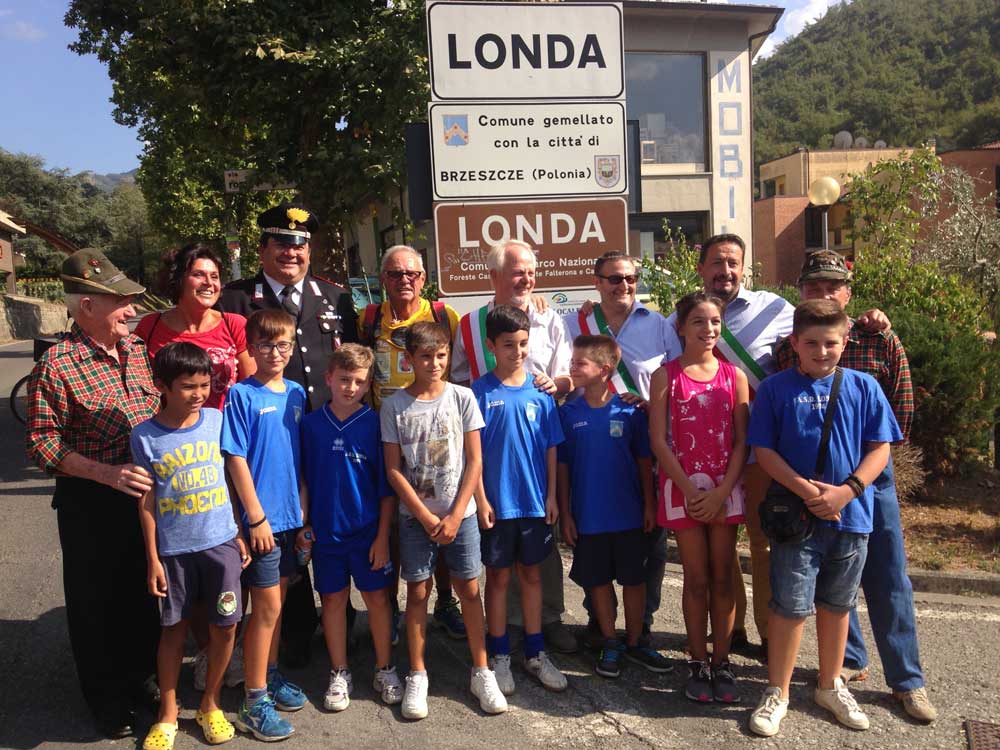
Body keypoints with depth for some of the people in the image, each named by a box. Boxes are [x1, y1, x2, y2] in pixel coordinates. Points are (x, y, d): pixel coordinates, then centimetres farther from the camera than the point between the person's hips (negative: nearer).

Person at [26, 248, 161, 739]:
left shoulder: (136, 348, 3)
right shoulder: (56, 366, -15)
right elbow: (43, 444, -15)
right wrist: (109, 473, -23)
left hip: (145, 493, 5)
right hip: (90, 502, -5)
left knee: (145, 592, 18)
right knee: (98, 602, 11)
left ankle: (139, 675, 41)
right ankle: (107, 699, 31)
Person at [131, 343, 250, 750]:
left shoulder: (218, 420, -3)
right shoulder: (144, 435, -8)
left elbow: (232, 478, 4)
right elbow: (146, 501, -3)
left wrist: (240, 533, 5)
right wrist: (152, 559, -3)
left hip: (220, 542, 1)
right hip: (173, 549, -1)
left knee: (224, 626, 7)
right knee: (173, 629, 12)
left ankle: (210, 703, 29)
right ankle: (167, 713, 30)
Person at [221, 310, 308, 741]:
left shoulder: (296, 393, 6)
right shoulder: (241, 394, -11)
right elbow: (236, 459, -13)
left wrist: (303, 508, 8)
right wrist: (256, 517, -14)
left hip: (290, 514, 6)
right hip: (262, 517, -5)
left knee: (276, 601, 17)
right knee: (266, 607, 1)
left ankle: (270, 677, 34)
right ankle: (255, 703, 14)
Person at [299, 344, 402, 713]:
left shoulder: (375, 423, -8)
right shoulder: (311, 424, -3)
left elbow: (386, 486, -5)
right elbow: (304, 480, 5)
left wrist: (383, 535, -7)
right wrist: (303, 524, 0)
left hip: (368, 529, -1)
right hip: (326, 530, 1)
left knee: (377, 597, 8)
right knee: (333, 599, 12)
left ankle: (385, 669, 26)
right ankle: (339, 674, 27)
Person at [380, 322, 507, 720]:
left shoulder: (462, 397, -3)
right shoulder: (394, 405, -4)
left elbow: (474, 461, -3)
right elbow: (393, 469, -4)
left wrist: (455, 515, -8)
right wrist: (426, 516, -9)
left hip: (460, 513, 0)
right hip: (415, 516, 0)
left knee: (469, 590, 6)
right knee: (417, 593, 7)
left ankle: (481, 672, 19)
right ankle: (417, 676, 20)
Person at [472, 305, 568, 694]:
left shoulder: (539, 391, 1)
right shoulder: (480, 392, -7)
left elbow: (550, 448, 5)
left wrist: (552, 495, 2)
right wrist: (481, 499, -10)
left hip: (535, 501, 3)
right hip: (497, 501, -3)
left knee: (531, 574, 14)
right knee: (498, 577, 9)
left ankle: (535, 653, 26)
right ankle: (499, 657, 21)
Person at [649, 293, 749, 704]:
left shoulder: (734, 375, 3)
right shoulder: (666, 375, -2)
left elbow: (742, 441, 0)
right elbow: (658, 440, -6)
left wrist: (721, 492, -11)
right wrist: (691, 490, -12)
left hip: (725, 488, 2)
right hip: (682, 487, -2)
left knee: (722, 578, 7)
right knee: (696, 580, 5)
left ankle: (721, 663, 19)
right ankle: (698, 664, 17)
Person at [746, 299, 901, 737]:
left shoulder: (863, 388, 0)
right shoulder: (775, 389, -4)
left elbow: (880, 448, 0)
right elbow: (763, 450, -6)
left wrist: (846, 491, -14)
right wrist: (807, 490, -17)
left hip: (851, 516, 3)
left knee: (836, 604, 17)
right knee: (791, 606, 1)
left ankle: (830, 685, 35)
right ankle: (777, 693, 18)